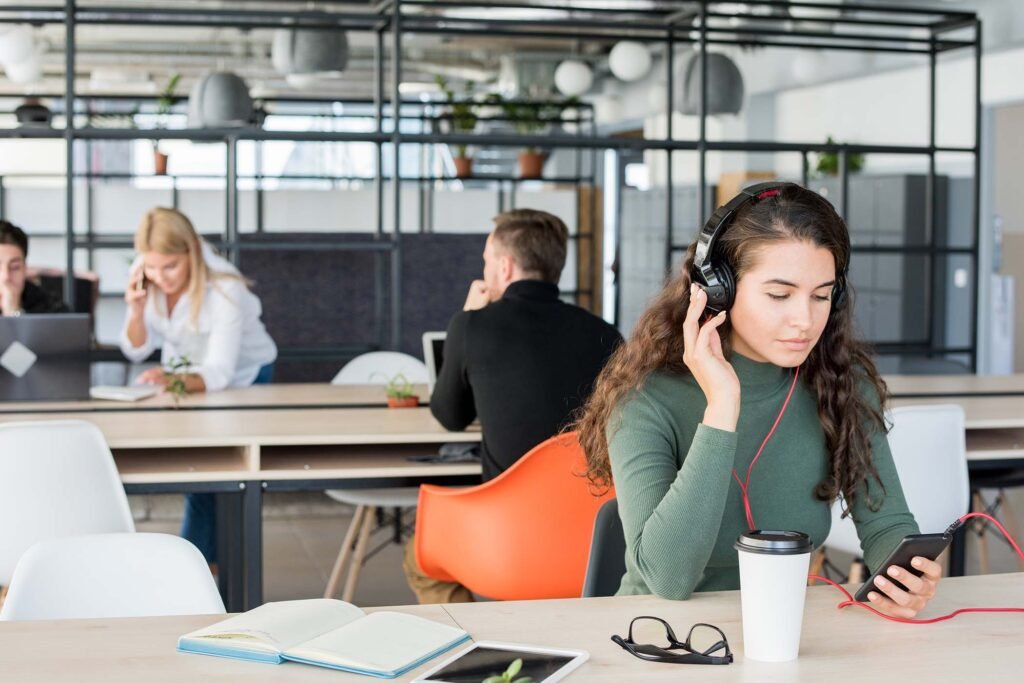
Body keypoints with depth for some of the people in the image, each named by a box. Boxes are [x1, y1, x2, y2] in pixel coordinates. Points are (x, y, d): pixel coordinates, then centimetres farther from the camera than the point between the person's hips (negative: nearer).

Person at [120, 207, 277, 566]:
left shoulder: (224, 289, -35)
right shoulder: (143, 278, -20)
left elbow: (219, 373, -42)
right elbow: (136, 351, -13)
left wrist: (176, 380, -63)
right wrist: (136, 310, -33)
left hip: (241, 376, -4)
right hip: (183, 368, 4)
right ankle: (207, 560, 14)